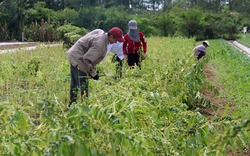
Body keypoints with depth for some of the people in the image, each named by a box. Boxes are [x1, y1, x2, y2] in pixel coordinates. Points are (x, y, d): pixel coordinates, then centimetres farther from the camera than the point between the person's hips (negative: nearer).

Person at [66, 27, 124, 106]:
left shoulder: (101, 32, 0)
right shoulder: (100, 44, -27)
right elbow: (87, 59, -29)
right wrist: (93, 73, -17)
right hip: (78, 59, -10)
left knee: (74, 83, 20)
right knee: (83, 85, -8)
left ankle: (72, 103, 33)